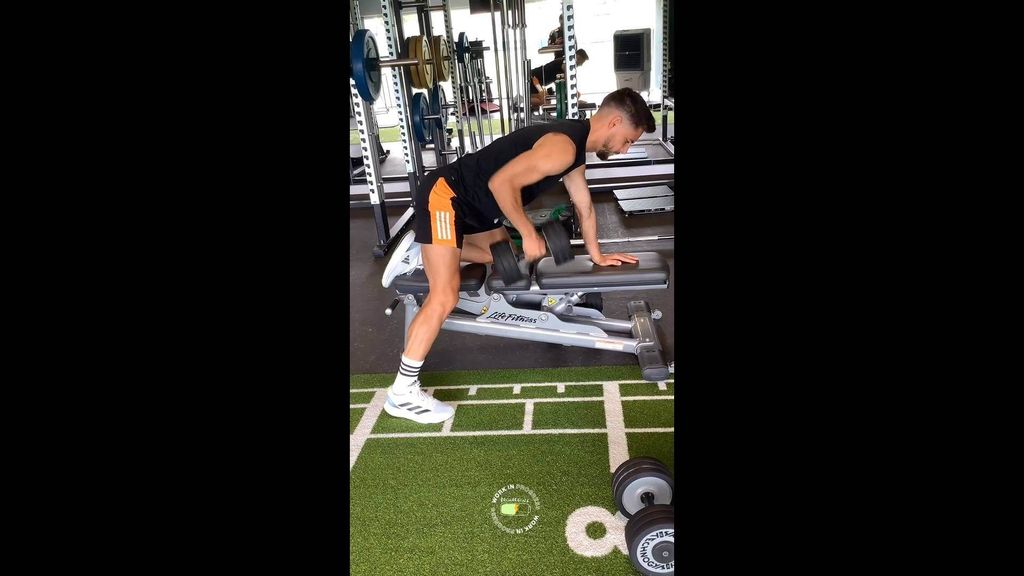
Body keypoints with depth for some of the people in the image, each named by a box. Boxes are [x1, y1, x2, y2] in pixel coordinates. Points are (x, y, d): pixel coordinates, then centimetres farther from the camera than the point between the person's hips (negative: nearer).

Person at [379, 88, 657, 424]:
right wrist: (530, 235, -20)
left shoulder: (576, 150, 11)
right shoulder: (564, 146, -21)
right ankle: (402, 393, -7)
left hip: (473, 206, 10)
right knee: (445, 297, -16)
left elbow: (584, 206, 21)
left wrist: (597, 256, 25)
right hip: (444, 195, -10)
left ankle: (420, 253, 23)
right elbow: (502, 182, -29)